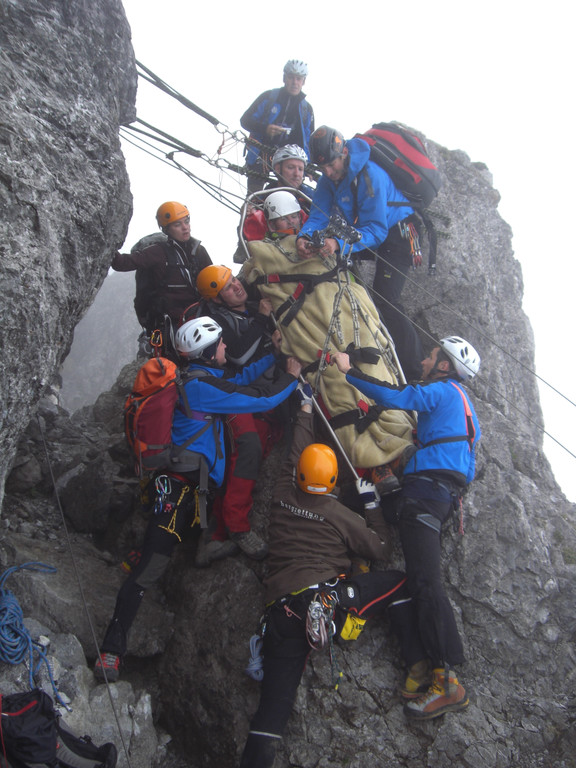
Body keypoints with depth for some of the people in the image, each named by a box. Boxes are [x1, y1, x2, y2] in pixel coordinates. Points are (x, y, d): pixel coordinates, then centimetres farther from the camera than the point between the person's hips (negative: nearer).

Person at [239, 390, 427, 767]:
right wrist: (370, 506, 27)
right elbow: (377, 550, 12)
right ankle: (420, 669, 6)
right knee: (399, 584, 12)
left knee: (274, 705, 5)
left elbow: (296, 451, 27)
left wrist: (306, 407, 41)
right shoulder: (339, 514, 0)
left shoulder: (283, 495, 10)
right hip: (327, 597, -4)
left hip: (281, 614, 4)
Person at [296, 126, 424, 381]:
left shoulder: (370, 175, -29)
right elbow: (319, 214, -11)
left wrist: (339, 243, -50)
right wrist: (304, 237, -35)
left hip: (396, 233, -9)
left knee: (384, 299, -21)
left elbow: (376, 230, -34)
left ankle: (414, 373, -15)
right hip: (366, 236, 9)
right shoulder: (329, 178, -6)